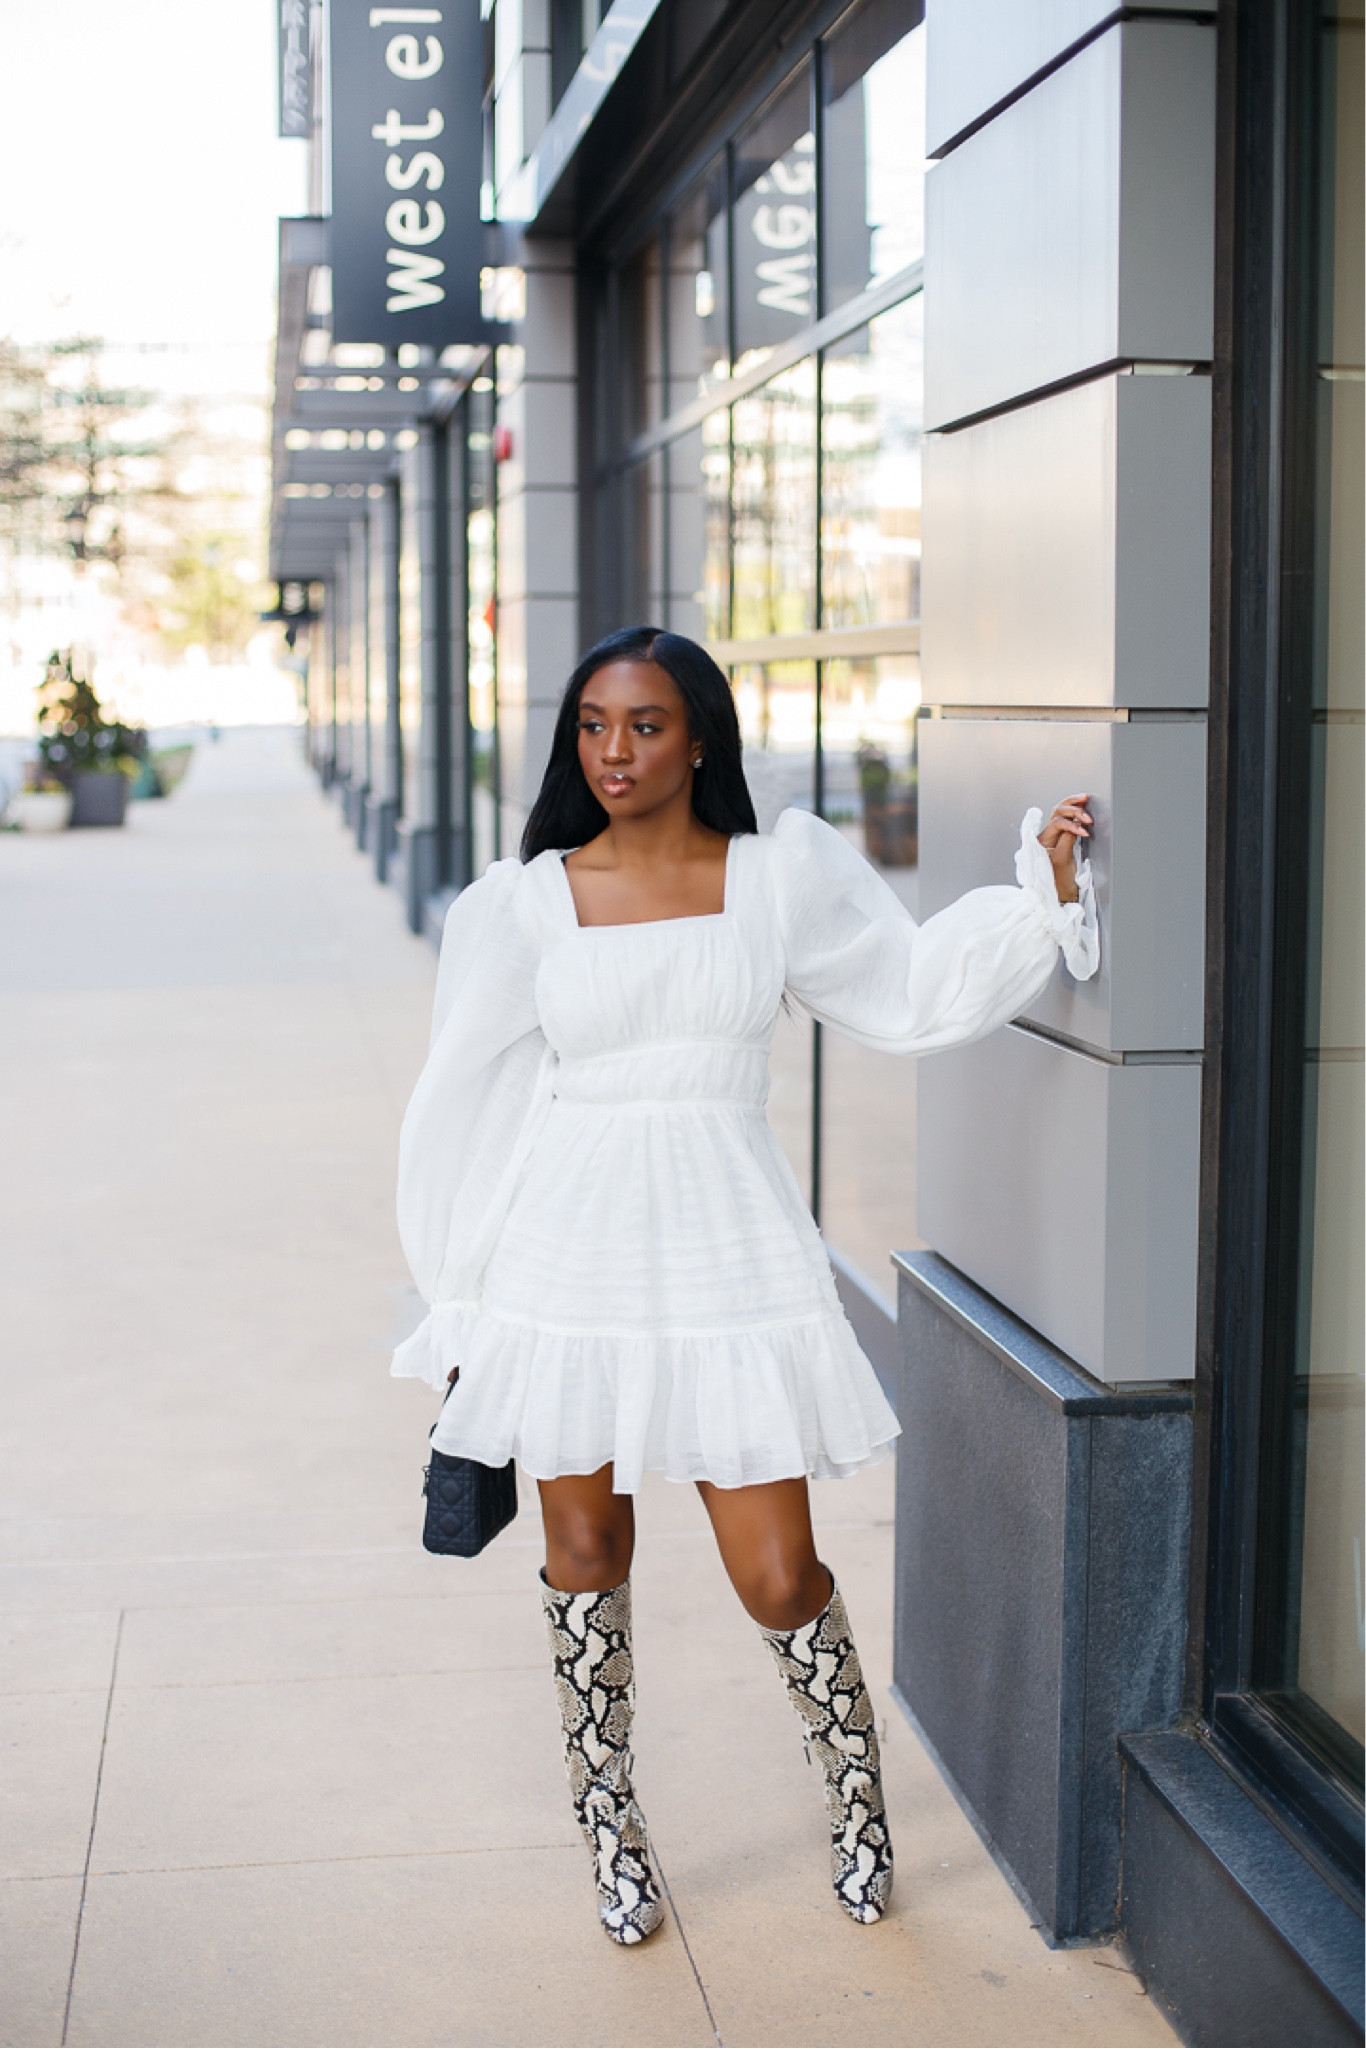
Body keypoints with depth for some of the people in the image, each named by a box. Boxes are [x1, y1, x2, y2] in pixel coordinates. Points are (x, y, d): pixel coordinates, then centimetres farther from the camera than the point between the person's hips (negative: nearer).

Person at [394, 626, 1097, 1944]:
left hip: (728, 1256, 0)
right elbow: (468, 1106, 4)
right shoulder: (525, 905, 0)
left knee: (778, 1582, 1)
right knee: (586, 1552, 11)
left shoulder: (784, 875, 2)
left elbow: (910, 990, 16)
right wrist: (456, 1314, 5)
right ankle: (609, 1832, 32)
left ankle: (854, 1787, 32)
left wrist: (1045, 891, 8)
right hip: (570, 1258, 1)